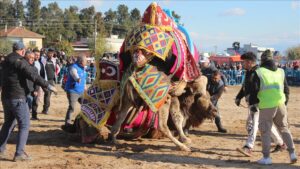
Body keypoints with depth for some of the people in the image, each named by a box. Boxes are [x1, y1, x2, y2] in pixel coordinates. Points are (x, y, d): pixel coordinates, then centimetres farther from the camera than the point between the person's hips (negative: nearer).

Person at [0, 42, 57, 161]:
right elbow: (33, 76, -22)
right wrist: (48, 86, -17)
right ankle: (19, 153, -5)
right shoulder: (20, 62, -14)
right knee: (24, 125, -2)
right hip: (18, 98, -8)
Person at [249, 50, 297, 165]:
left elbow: (254, 90, -6)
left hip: (266, 107, -4)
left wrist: (252, 104, 5)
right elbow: (286, 89, 15)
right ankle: (292, 153, 14)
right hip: (280, 104, 4)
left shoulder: (259, 73, -6)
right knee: (284, 128, 17)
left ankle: (266, 157, 7)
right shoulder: (280, 72, 9)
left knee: (265, 131, 4)